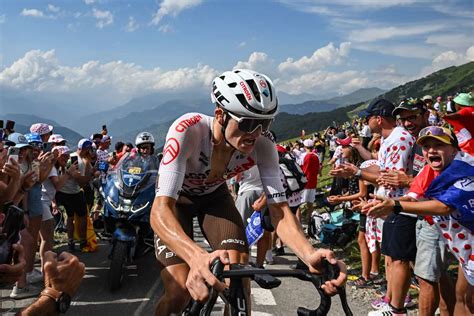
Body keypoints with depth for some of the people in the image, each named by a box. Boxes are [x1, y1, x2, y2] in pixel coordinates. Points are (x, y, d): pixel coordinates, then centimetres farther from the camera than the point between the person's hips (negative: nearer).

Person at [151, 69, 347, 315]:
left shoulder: (262, 145, -27)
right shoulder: (188, 129, -38)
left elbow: (279, 209, -27)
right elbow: (160, 211, -45)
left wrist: (310, 255, -47)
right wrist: (198, 257, -65)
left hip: (214, 196, 3)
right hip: (175, 200, -2)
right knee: (180, 293, -16)